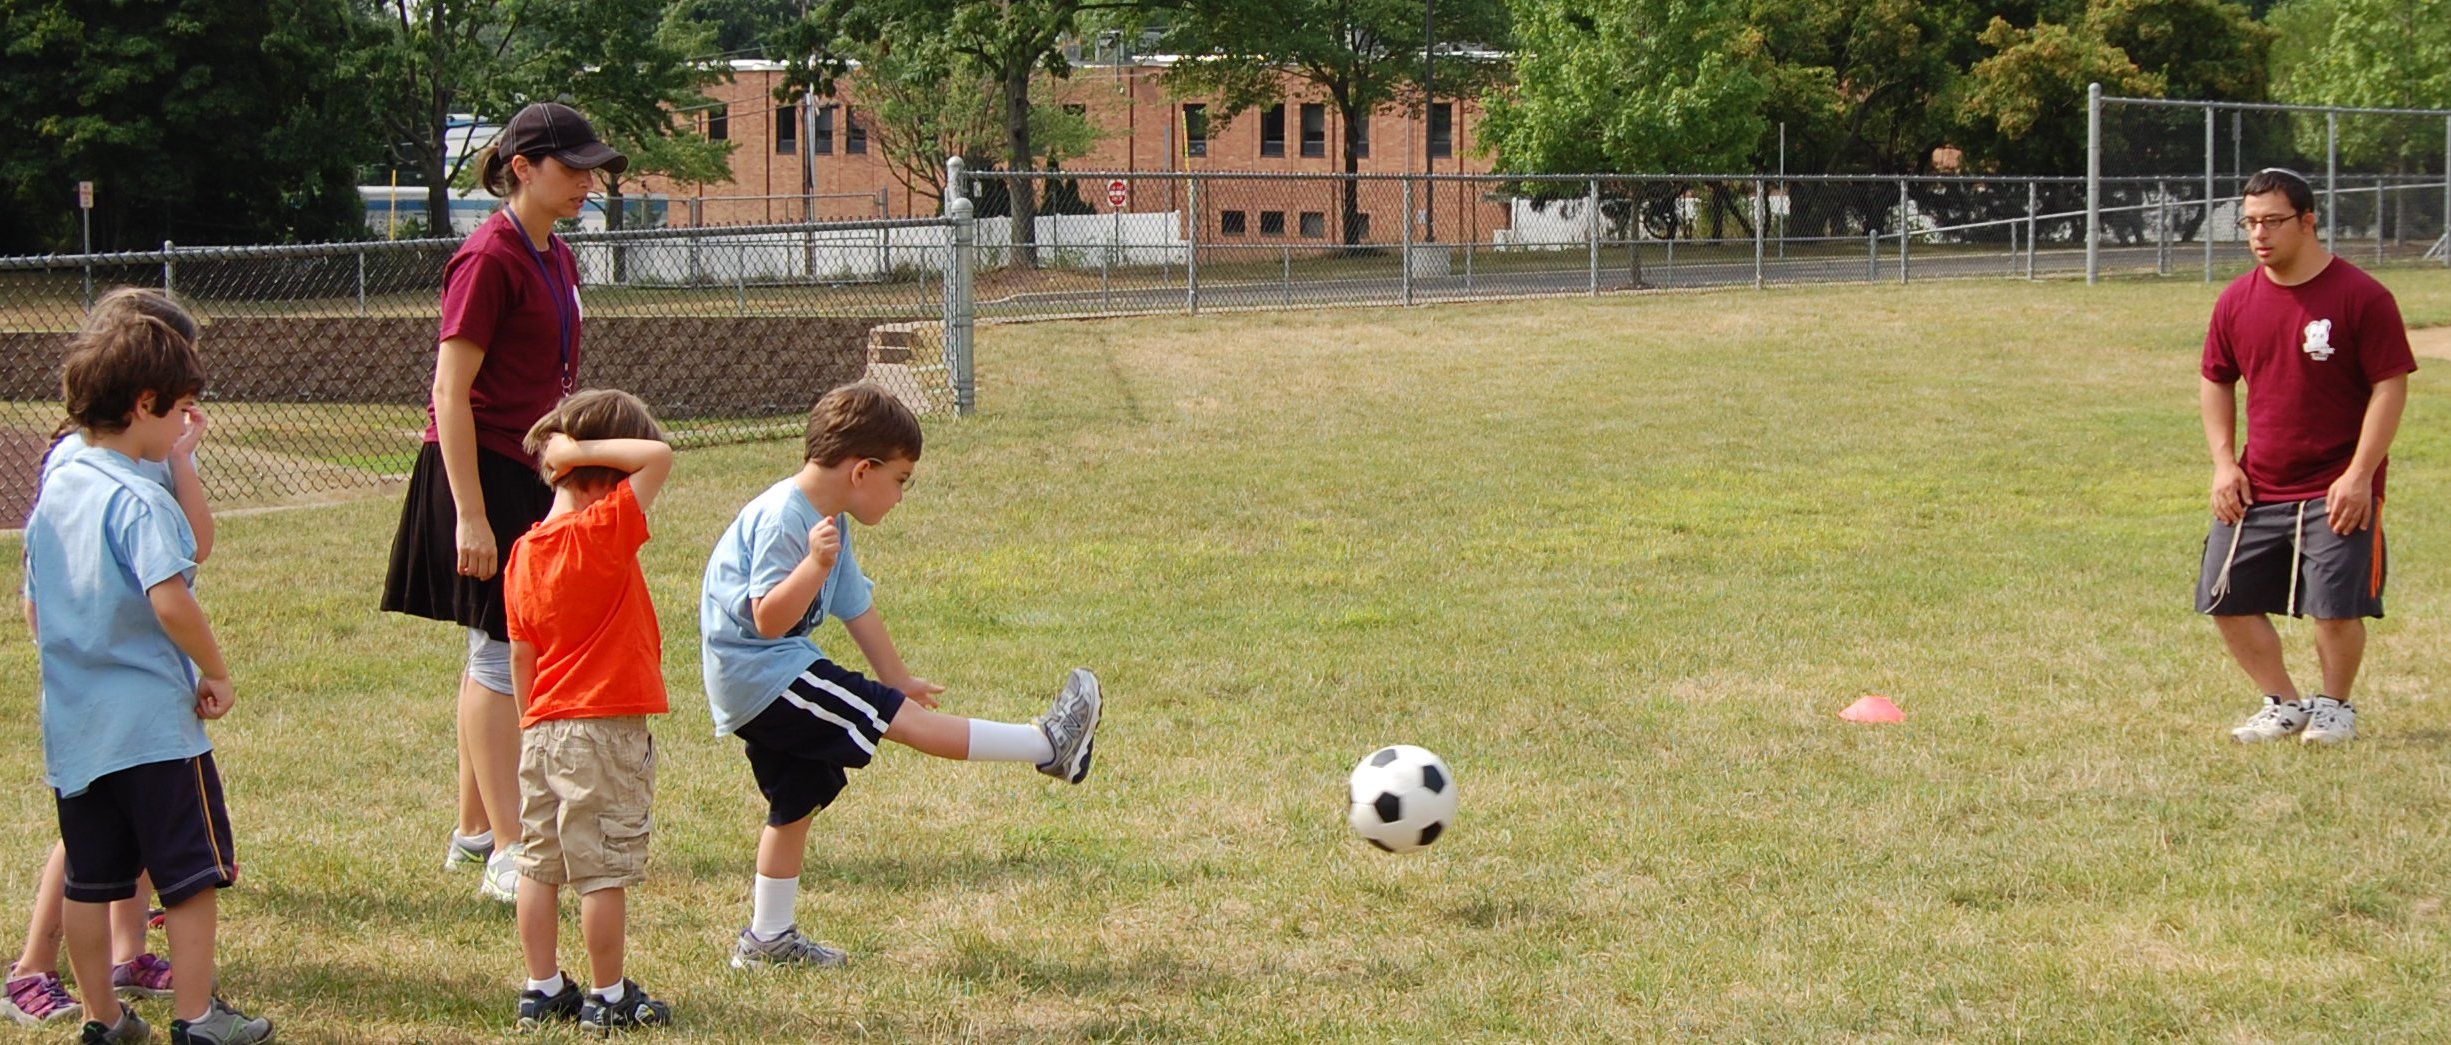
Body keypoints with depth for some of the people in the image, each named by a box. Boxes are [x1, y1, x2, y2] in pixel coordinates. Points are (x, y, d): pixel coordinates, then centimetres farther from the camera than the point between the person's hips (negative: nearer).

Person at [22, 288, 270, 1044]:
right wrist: (215, 672, -16)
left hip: (72, 720, 8)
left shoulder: (54, 493, 8)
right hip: (153, 720, -8)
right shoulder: (139, 500, -17)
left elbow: (36, 609, 16)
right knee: (193, 869, 3)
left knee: (91, 877, 14)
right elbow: (169, 599, -28)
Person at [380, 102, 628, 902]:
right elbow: (451, 393, -18)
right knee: (502, 654, -8)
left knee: (500, 655, 14)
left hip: (533, 476, 9)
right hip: (483, 474, -9)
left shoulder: (557, 260, 11)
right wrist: (471, 514, -22)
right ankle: (507, 856, -7)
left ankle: (475, 834, 23)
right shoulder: (489, 259, -16)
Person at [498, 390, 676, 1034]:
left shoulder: (524, 552, 6)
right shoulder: (605, 531, -15)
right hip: (607, 729, -7)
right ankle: (608, 999, 7)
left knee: (539, 866, 11)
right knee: (605, 873, 1)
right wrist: (584, 449, -14)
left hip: (542, 731, 7)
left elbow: (522, 656, 11)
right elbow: (659, 458, -20)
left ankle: (542, 991, 18)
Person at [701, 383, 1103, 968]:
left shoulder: (825, 523, 12)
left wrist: (897, 679, 27)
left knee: (795, 804, 15)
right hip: (764, 676, -11)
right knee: (908, 720, -11)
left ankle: (768, 939, 23)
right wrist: (816, 564, -41)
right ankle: (1048, 745, -12)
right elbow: (768, 620, -28)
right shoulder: (781, 519, -21)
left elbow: (857, 610, 21)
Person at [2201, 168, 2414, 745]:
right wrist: (2224, 462, 4)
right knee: (2227, 599, 3)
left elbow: (2390, 386, -11)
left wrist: (2359, 475, -17)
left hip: (2336, 490, -5)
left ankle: (2334, 706, 17)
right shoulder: (2237, 301, 4)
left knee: (2336, 605, -9)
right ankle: (2284, 705, 21)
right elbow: (2216, 381, 16)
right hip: (2257, 488, 5)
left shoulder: (2362, 297, -11)